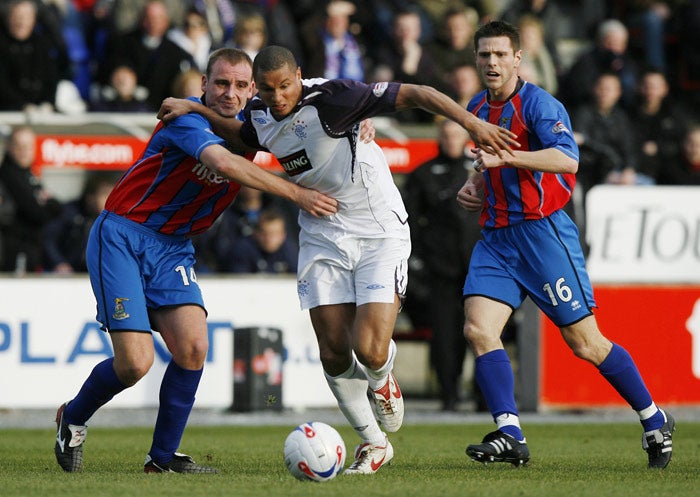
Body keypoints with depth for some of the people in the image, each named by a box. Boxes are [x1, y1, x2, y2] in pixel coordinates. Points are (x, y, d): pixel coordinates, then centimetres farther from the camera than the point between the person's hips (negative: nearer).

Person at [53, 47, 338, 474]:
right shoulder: (187, 118, -20)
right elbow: (223, 163, -38)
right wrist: (298, 194, -40)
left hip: (173, 247, 6)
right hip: (122, 235, -6)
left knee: (193, 346, -14)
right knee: (136, 362, -14)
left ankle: (163, 456, 1)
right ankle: (73, 418, 17)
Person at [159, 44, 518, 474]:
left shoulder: (334, 97, -21)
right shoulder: (263, 117, 0)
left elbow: (414, 95, -21)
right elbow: (240, 136, 27)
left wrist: (473, 123, -30)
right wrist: (195, 110, 14)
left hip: (380, 233, -6)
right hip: (323, 238, 6)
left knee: (370, 350, -17)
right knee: (333, 353, -1)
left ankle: (381, 379, 22)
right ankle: (373, 443, 20)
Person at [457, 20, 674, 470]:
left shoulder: (538, 104, -11)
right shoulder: (477, 109, 13)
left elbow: (568, 159, -28)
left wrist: (505, 156, -36)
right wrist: (475, 185, 14)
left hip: (543, 232, -7)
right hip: (496, 237, 7)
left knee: (584, 342, -3)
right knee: (478, 328, -14)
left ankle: (655, 421, 14)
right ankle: (510, 436, -16)